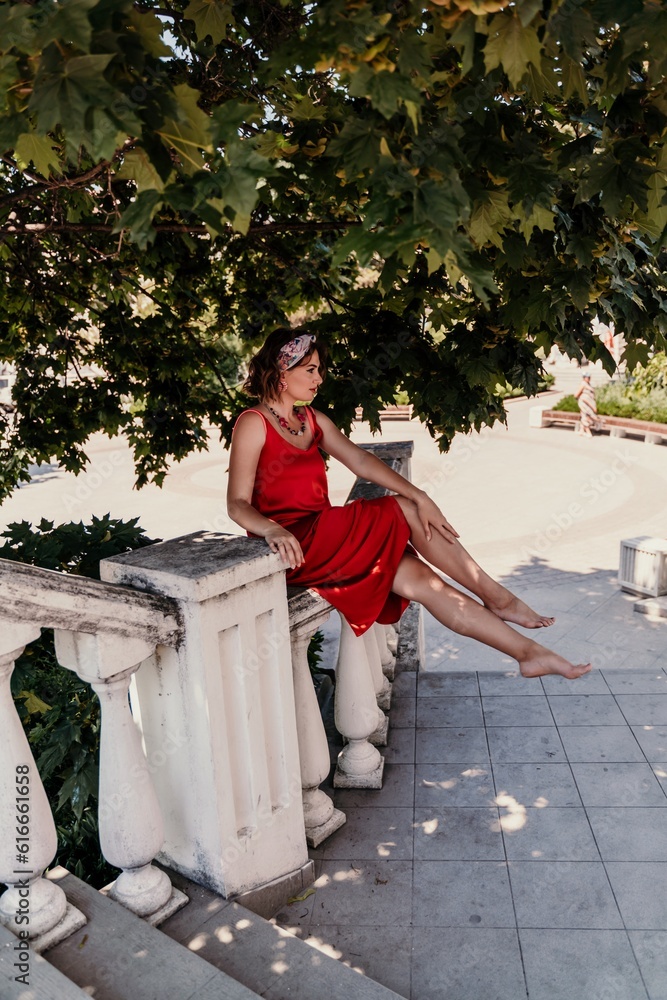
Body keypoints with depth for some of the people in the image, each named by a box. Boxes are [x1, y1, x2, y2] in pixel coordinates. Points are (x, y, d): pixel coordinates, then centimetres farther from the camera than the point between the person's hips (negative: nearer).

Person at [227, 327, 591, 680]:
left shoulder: (313, 420, 15)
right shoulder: (253, 424, -8)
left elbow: (360, 460, 4)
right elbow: (237, 504, -15)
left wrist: (419, 496, -9)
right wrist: (273, 531, -38)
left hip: (325, 538, 7)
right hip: (295, 546, -7)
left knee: (421, 579, -11)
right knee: (405, 511, -17)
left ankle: (527, 651, -6)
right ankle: (496, 597, -6)